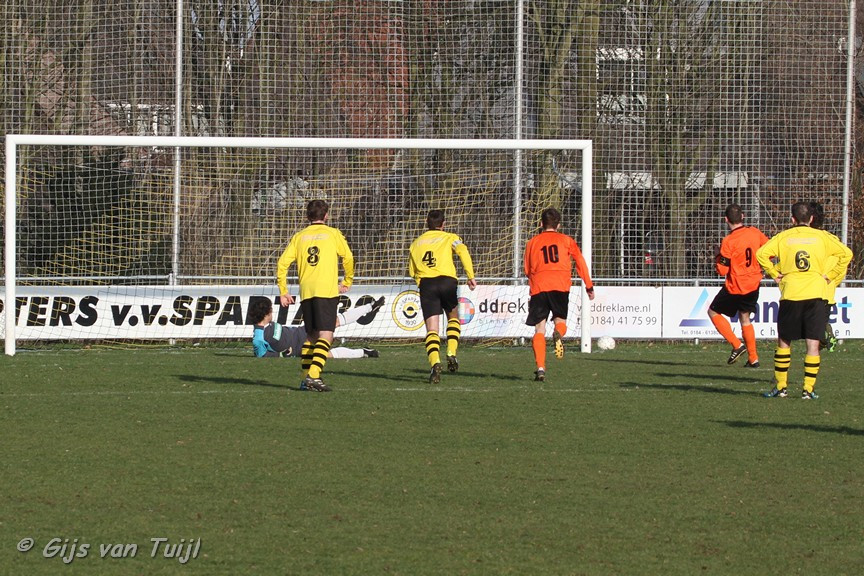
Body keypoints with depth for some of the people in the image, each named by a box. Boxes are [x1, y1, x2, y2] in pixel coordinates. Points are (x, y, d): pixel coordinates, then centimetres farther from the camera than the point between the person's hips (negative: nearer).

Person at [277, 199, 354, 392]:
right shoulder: (333, 234, 5)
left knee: (311, 335, 16)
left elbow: (282, 263, 6)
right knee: (325, 335, -8)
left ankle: (306, 377, 12)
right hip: (327, 290, -4)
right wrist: (347, 282, 20)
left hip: (306, 292, 4)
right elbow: (348, 258, 5)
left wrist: (283, 292, 10)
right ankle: (314, 375, -24)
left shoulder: (299, 236, 13)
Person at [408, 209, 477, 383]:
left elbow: (412, 271, 22)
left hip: (425, 284, 1)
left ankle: (435, 363, -26)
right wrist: (470, 276, -9)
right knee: (453, 318, 25)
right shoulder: (449, 238, 13)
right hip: (447, 281, -1)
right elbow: (463, 251, -7)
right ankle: (451, 354, 7)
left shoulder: (416, 243, 22)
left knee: (432, 329, -3)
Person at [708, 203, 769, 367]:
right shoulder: (755, 232, -4)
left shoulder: (728, 241, -19)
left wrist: (717, 259, 3)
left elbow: (722, 270, -17)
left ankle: (737, 345, 1)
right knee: (745, 319, 19)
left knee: (713, 312, 12)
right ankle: (753, 358, 15)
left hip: (735, 286, -6)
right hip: (753, 284, 6)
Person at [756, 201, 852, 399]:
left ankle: (781, 386, 14)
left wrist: (775, 274, 5)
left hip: (790, 295, 0)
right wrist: (830, 275, 5)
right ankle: (808, 388, -3)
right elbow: (846, 253, 1)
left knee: (784, 342, 12)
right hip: (815, 294, 0)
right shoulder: (822, 237, 7)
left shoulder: (783, 237, 6)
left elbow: (761, 254, -5)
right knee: (813, 344, 2)